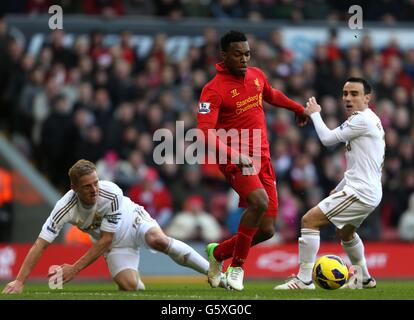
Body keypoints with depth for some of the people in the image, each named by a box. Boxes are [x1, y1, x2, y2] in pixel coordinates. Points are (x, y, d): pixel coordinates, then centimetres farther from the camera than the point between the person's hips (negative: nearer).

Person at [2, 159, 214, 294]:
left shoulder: (112, 194, -33)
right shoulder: (65, 208, -29)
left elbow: (106, 239, -26)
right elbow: (40, 245, -30)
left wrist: (75, 269, -30)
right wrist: (19, 282, -38)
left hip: (134, 220, -2)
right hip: (115, 244, 2)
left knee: (158, 240, -35)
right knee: (129, 286, -22)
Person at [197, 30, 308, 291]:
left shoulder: (257, 76, 9)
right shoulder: (214, 90, -12)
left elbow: (271, 95, 32)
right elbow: (205, 133, -22)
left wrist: (298, 108, 47)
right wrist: (233, 155, -35)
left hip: (262, 159, 7)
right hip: (236, 161, -7)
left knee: (266, 230, 1)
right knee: (260, 201, -34)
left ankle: (218, 253, 28)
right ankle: (237, 268, -18)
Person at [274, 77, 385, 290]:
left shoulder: (362, 119, -15)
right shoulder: (370, 120, 17)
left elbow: (327, 138, -13)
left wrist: (314, 113, 2)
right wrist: (340, 188, 26)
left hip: (360, 191, -11)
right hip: (369, 191, 11)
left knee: (309, 220, -12)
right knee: (345, 232, 33)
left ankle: (304, 279, -14)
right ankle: (364, 278, 44)